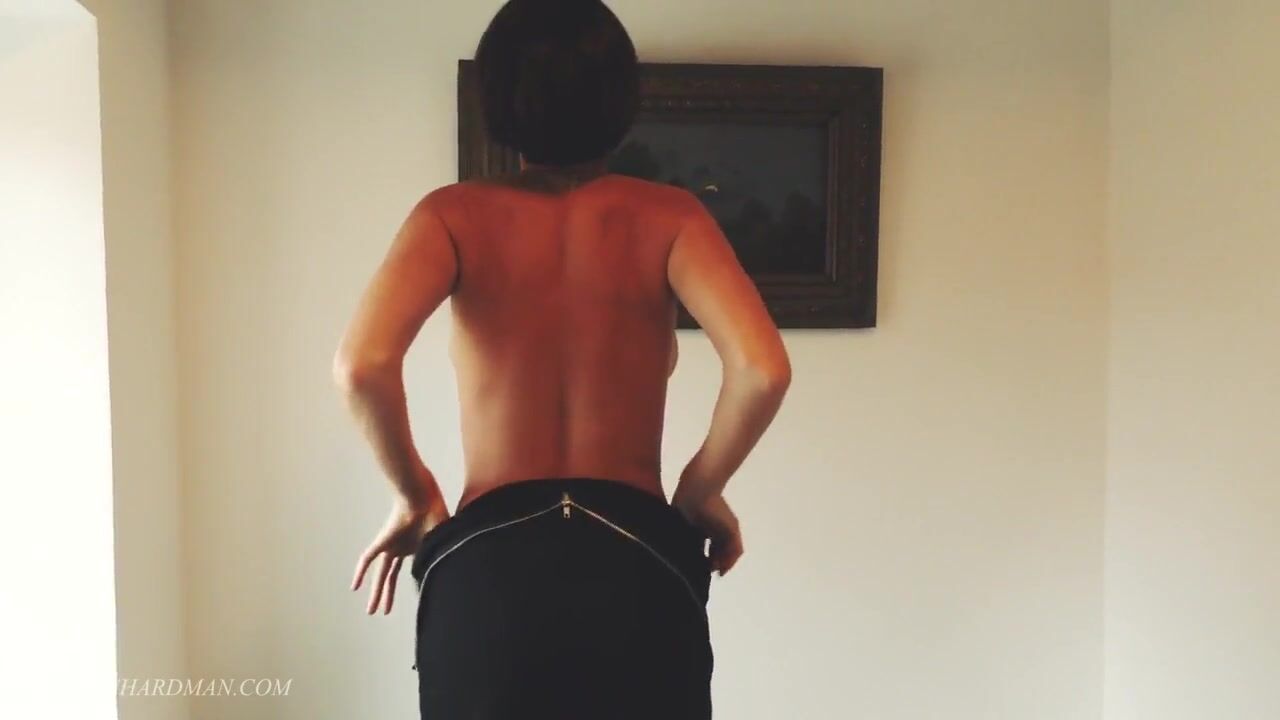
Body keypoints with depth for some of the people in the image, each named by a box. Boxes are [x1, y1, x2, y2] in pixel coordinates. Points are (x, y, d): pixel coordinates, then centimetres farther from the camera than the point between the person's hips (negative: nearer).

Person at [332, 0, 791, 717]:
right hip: (638, 567, 0)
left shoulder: (457, 215, -1)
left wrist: (414, 492, -1)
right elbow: (763, 369, -17)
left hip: (486, 564, 1)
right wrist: (701, 489, 0)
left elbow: (363, 363, -18)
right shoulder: (666, 216, -2)